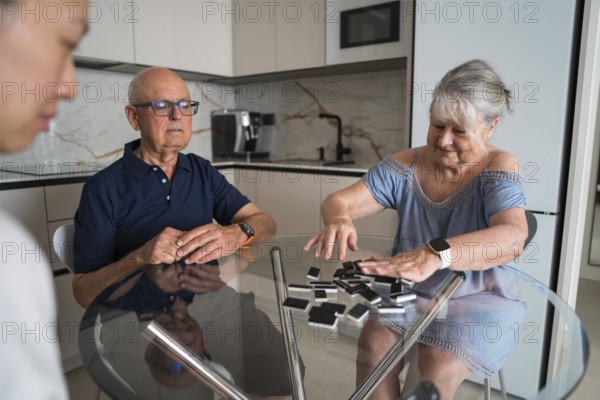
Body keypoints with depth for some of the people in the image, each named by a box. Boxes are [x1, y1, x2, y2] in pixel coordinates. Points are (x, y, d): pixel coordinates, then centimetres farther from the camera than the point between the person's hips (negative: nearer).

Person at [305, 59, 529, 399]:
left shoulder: (499, 168, -14)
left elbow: (512, 238, -33)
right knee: (374, 345, -21)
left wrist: (436, 254, -50)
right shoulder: (406, 165, -6)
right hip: (410, 293, 3)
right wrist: (340, 219, -34)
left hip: (478, 301, -2)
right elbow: (339, 201, -9)